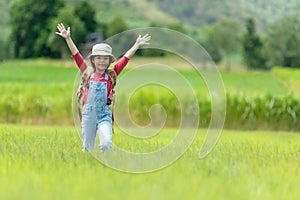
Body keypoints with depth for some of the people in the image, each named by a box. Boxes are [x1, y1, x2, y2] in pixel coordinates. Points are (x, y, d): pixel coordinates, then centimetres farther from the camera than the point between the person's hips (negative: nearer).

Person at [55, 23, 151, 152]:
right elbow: (76, 55, 1)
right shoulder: (88, 73, 5)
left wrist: (136, 45, -1)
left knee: (107, 143, -17)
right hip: (88, 113, 1)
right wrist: (68, 39, -5)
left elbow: (125, 59, 3)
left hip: (104, 114, -1)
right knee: (87, 147, 5)